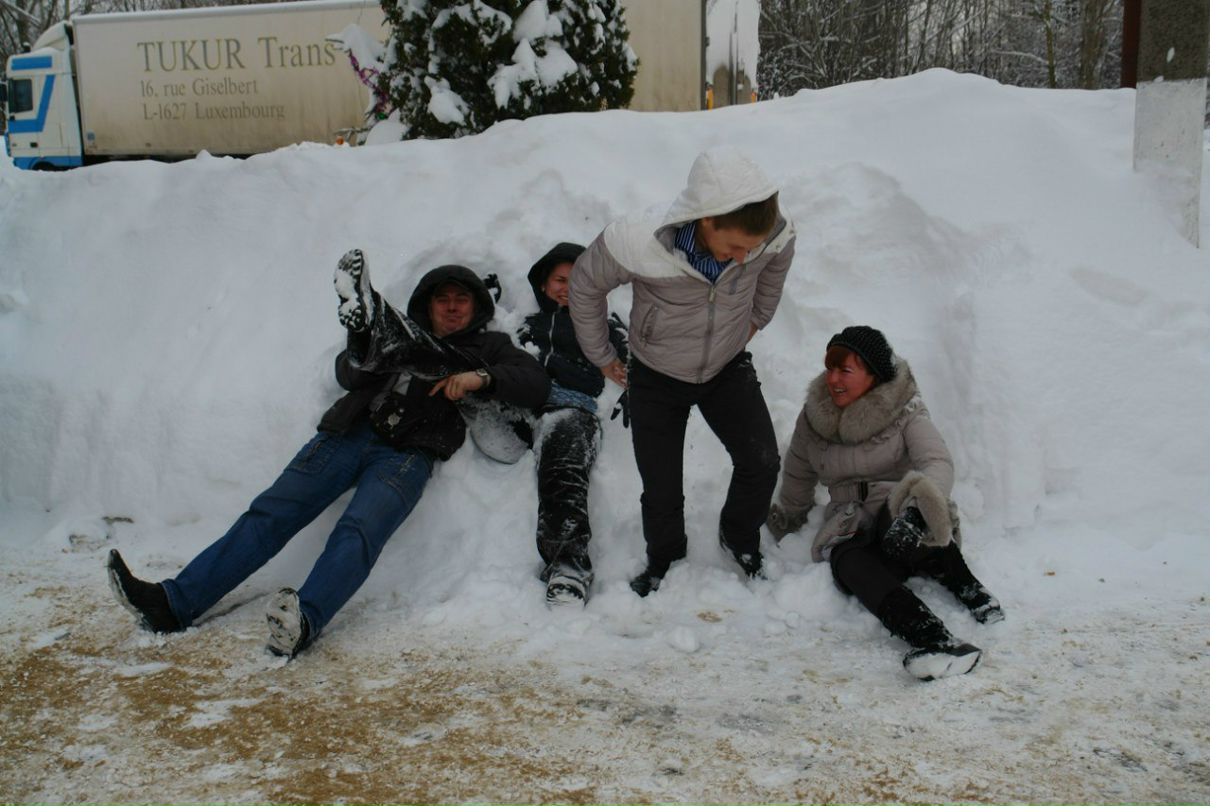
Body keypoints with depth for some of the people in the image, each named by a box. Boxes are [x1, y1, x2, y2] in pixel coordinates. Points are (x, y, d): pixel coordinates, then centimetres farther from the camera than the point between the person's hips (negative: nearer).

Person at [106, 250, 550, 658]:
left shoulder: (489, 347, 21)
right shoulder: (402, 334, 26)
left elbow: (537, 384, 6)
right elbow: (350, 377, 11)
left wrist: (482, 378, -11)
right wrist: (361, 343, -12)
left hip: (408, 454, -3)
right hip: (349, 433, 4)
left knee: (359, 530, -30)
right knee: (271, 512, -11)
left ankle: (305, 621, -51)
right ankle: (174, 603, -17)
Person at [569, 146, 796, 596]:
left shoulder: (774, 236, -29)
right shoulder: (637, 246, -37)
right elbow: (586, 285, -14)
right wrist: (601, 356, -3)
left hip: (729, 369, 2)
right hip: (656, 378, -2)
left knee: (761, 463, -11)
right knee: (662, 489, 4)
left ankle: (740, 538, 21)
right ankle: (663, 560, 36)